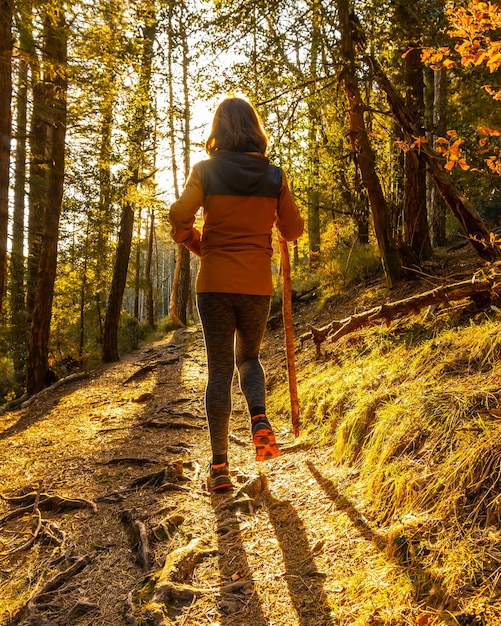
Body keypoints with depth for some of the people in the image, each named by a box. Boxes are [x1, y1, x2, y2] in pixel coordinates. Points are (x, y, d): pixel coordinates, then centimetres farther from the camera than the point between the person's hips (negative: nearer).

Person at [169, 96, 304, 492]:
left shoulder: (206, 171, -1)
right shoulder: (274, 175, 3)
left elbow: (179, 216, -12)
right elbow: (293, 229, 8)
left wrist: (197, 245, 7)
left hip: (214, 282, -1)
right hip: (257, 284, 2)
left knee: (219, 370, 6)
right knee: (248, 357, 23)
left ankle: (220, 466, 7)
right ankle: (260, 421, -4)